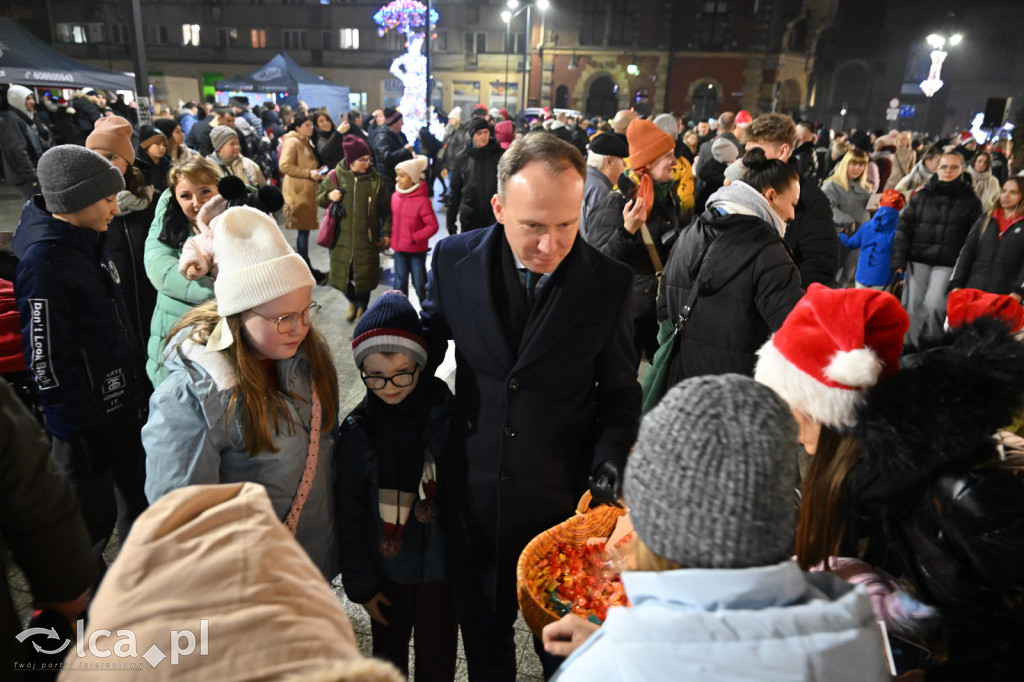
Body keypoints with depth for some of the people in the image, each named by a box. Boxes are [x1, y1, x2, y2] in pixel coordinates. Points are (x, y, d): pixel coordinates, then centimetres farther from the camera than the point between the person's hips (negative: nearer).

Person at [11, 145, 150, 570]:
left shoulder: (90, 241, 5)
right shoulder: (42, 259, -22)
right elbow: (46, 359, -21)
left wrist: (140, 391, 14)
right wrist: (79, 430, -17)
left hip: (123, 405, 9)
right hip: (86, 427, -9)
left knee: (138, 500, 23)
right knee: (94, 520, 7)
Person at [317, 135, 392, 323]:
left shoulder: (375, 180, -2)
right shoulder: (335, 176, -1)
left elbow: (386, 209, 3)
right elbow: (319, 198, 12)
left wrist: (386, 233, -4)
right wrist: (329, 196, -11)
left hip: (366, 240, -1)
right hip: (341, 238, 1)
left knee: (364, 277, 6)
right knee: (342, 275, 11)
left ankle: (362, 309, 32)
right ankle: (352, 301, 43)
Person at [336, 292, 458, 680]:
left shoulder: (446, 414, -15)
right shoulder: (356, 432, -13)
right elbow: (350, 517, -5)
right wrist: (360, 585, -2)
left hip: (442, 565, 0)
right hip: (388, 571, 0)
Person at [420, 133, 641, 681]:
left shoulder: (612, 284, -12)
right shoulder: (454, 260, -9)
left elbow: (620, 392, -2)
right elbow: (424, 351, 5)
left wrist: (610, 458, -18)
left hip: (562, 499, -1)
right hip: (472, 490, 2)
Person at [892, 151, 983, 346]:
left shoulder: (970, 201, 5)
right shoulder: (921, 196, 8)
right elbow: (904, 228, 6)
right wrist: (899, 260, -1)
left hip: (947, 264, -2)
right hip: (918, 259, 2)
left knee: (933, 305, -12)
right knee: (914, 306, 3)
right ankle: (911, 347, 16)